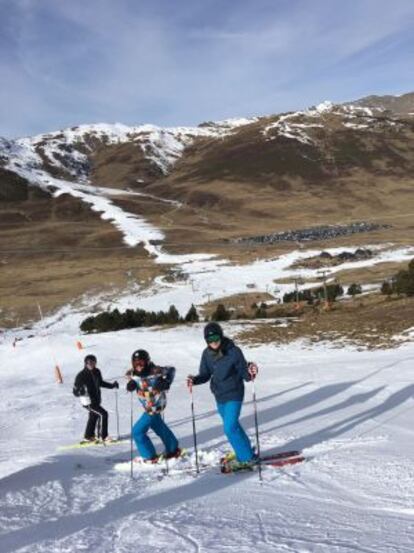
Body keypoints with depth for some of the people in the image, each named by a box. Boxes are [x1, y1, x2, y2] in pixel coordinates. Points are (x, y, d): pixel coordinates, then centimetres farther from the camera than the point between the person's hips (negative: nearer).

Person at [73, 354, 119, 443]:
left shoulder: (97, 372, -3)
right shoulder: (81, 375, -21)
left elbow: (101, 382, 17)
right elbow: (75, 392, -17)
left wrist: (112, 385, 8)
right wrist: (82, 391, -38)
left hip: (96, 400, 8)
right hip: (88, 401, -8)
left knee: (93, 417, 22)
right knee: (103, 414, -15)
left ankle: (88, 437, 40)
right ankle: (103, 436, -4)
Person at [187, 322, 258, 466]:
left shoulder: (233, 351, -18)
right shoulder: (207, 354, -4)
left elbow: (244, 373, -12)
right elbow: (205, 375, 3)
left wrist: (250, 373, -34)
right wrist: (195, 380, -16)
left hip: (234, 395, -6)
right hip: (219, 396, 6)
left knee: (230, 428, -11)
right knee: (232, 426, 19)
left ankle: (247, 457, 5)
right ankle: (245, 451, 39)